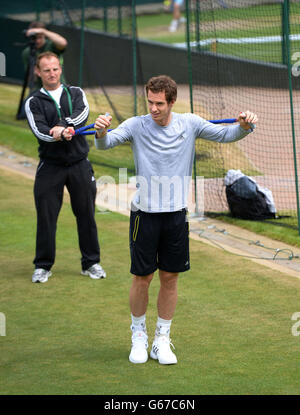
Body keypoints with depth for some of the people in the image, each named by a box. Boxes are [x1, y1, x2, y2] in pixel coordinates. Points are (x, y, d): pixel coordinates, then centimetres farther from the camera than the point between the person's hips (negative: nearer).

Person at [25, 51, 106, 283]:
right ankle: (43, 266, 9)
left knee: (86, 214, 4)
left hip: (79, 164, 1)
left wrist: (62, 125, -27)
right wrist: (61, 134, -30)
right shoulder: (33, 102, 4)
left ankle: (91, 262, 16)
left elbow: (82, 114, -10)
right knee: (46, 216, -1)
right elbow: (40, 130, -12)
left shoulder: (76, 94, 10)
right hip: (50, 166, -1)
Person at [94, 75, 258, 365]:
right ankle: (139, 336, 21)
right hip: (144, 213, -2)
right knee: (142, 278, 2)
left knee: (170, 278, 7)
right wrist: (101, 132, -41)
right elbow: (106, 143, -18)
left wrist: (245, 127, -17)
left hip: (176, 214, 2)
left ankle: (162, 340, 19)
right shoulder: (136, 126, -7)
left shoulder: (189, 124, 1)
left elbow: (224, 135, 4)